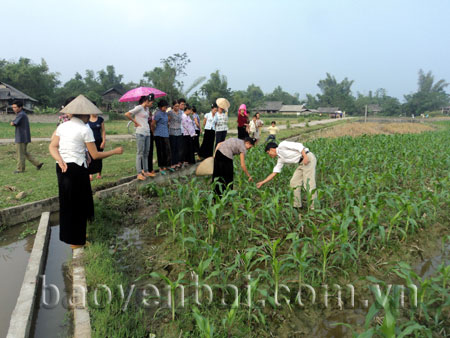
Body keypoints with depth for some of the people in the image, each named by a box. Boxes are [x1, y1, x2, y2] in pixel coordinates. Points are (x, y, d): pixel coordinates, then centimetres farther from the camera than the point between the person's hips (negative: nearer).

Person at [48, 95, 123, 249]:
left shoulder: (62, 126, 9)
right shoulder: (85, 129, -10)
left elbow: (52, 146, 0)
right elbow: (95, 155, -9)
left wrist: (60, 160, -13)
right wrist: (115, 151, 0)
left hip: (62, 168, 7)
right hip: (77, 169, -7)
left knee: (67, 203, 21)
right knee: (78, 204, 8)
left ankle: (68, 236, 38)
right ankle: (76, 241, 20)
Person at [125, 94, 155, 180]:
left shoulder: (147, 109, 16)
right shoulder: (139, 108, -9)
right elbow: (127, 114, -16)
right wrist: (135, 122, -9)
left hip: (147, 133, 8)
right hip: (141, 133, -8)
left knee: (146, 153, 12)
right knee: (140, 153, -4)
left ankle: (145, 171, 20)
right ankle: (139, 173, 0)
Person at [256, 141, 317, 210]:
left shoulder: (282, 145, -7)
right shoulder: (280, 159, 15)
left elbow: (299, 145, -13)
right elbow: (274, 173, 18)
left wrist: (305, 156, -21)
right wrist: (262, 182, 21)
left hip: (308, 158, -9)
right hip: (302, 163, 9)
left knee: (308, 183, -11)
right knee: (294, 182, 9)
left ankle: (314, 207, -5)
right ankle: (297, 205, 16)